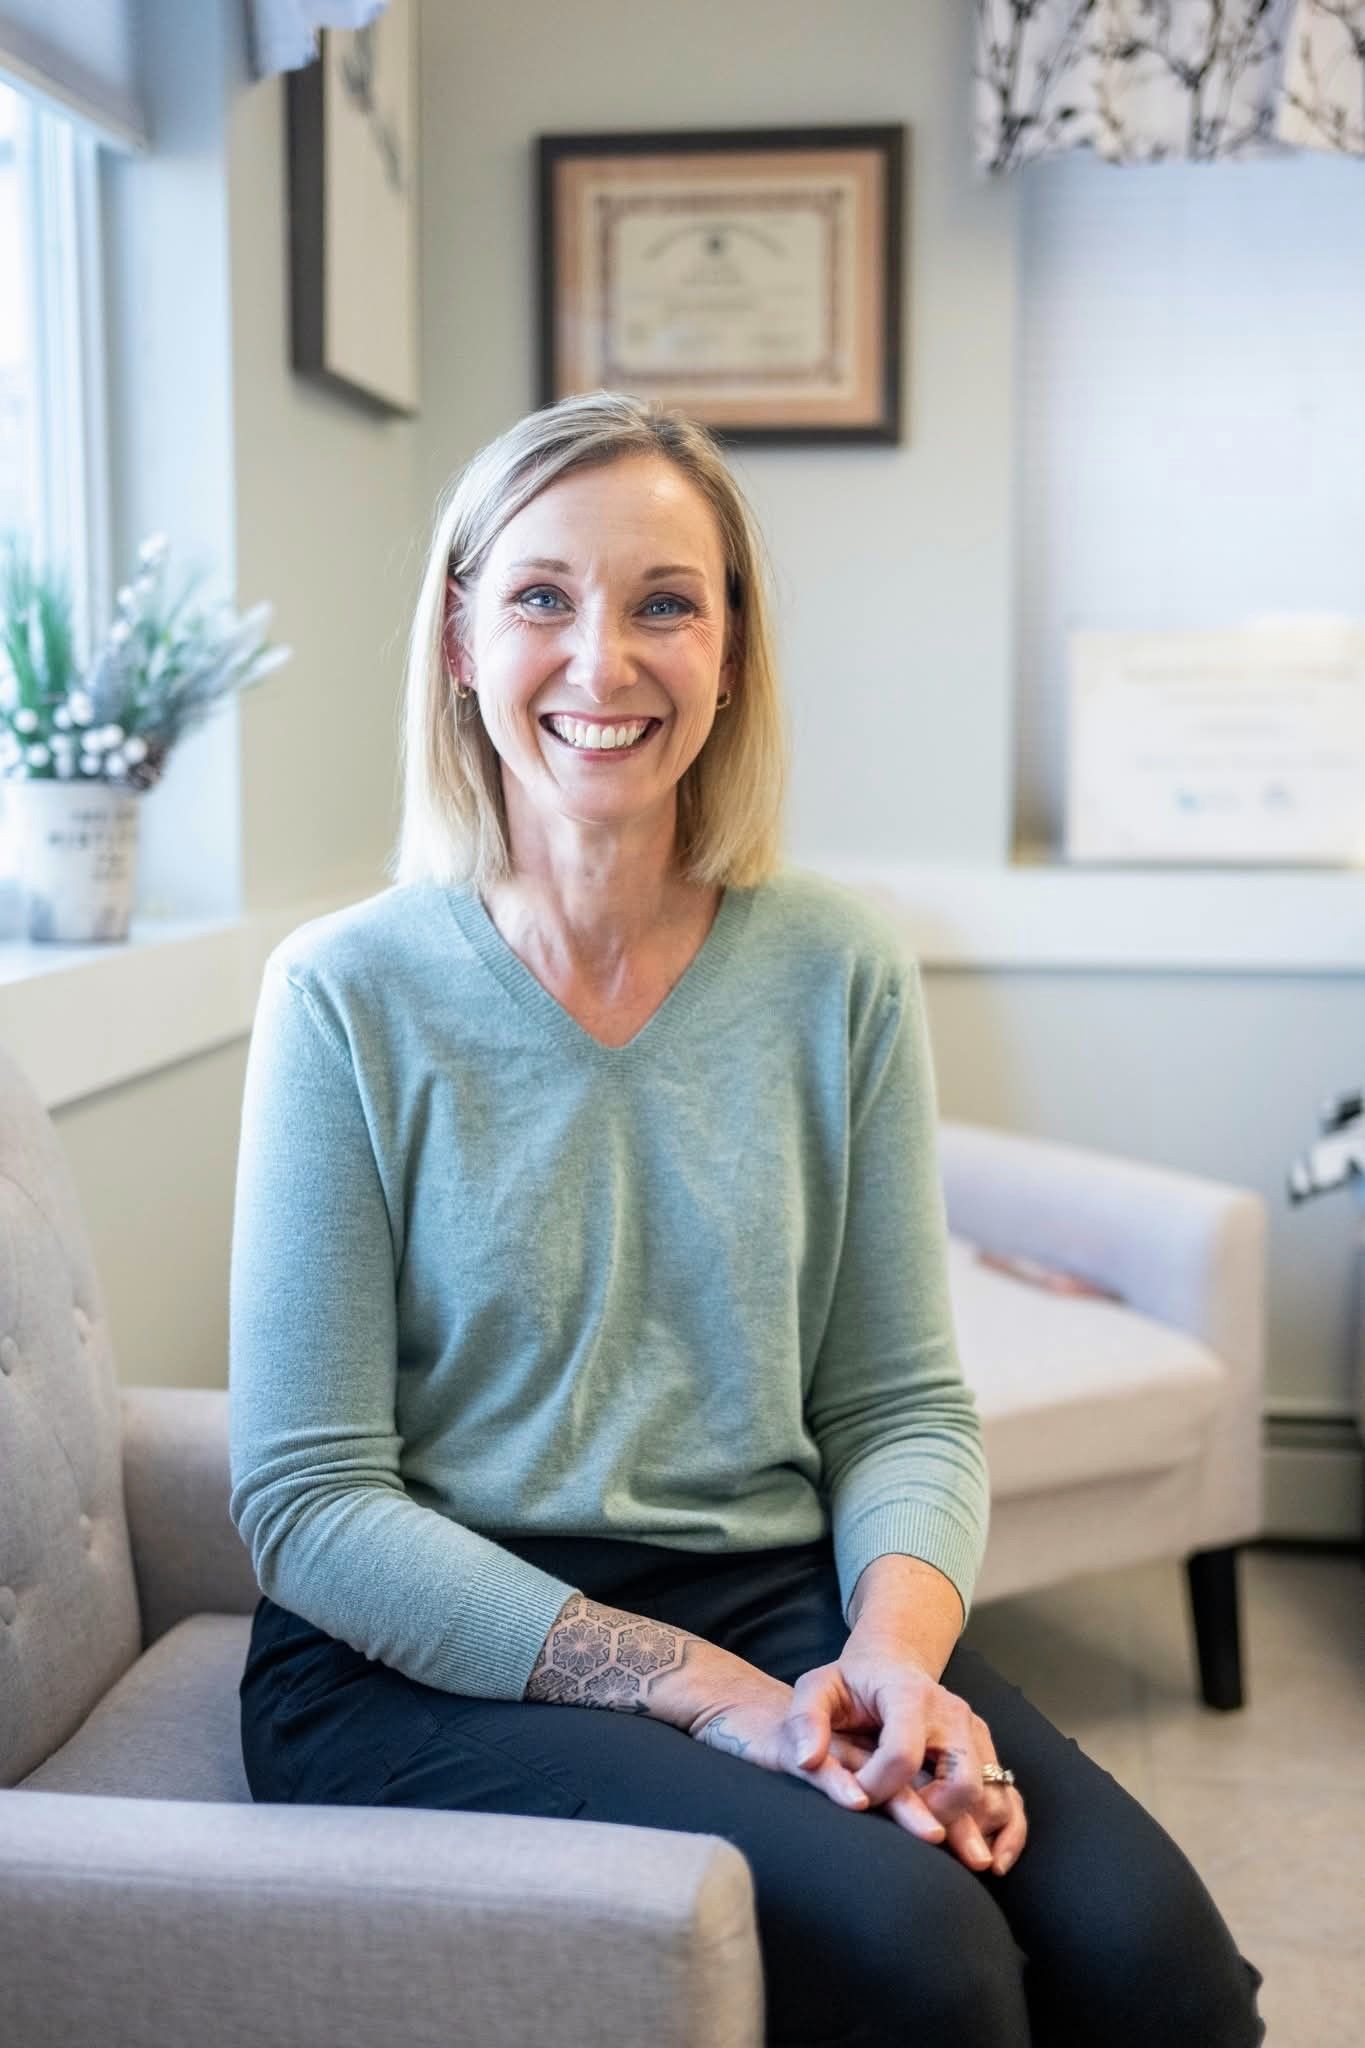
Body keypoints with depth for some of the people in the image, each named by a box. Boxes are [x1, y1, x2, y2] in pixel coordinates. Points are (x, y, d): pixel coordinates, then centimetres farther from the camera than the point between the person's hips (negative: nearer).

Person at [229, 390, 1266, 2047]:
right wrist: (719, 1700, -18)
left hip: (780, 1602, 3)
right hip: (428, 1660, -2)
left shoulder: (840, 972, 4)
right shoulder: (350, 997, -5)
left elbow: (904, 1406, 7)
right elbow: (308, 1502, -8)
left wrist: (894, 1651, -15)